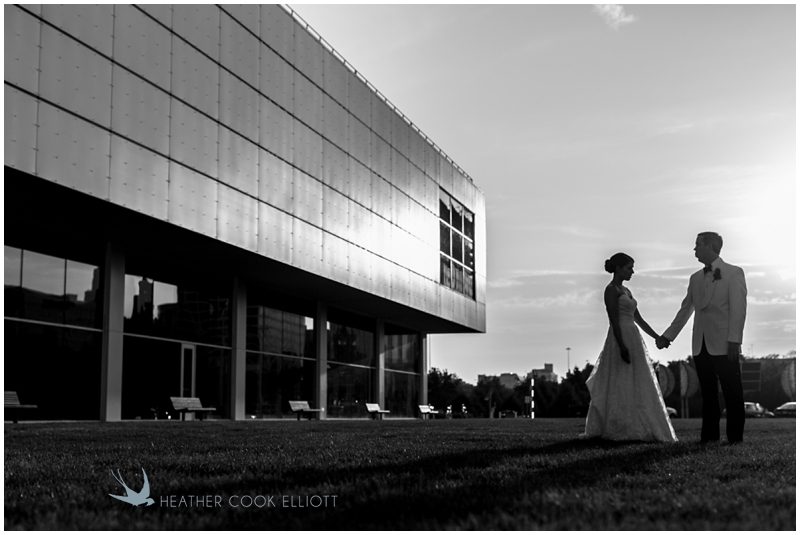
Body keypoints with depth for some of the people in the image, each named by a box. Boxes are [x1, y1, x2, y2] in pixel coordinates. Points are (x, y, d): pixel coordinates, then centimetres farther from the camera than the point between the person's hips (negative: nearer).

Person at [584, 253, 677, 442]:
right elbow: (614, 321, -17)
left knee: (635, 388, 9)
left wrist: (658, 337, 18)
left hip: (633, 340, 10)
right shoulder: (611, 290, -9)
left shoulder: (625, 291, 18)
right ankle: (619, 431, -3)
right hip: (621, 340, -10)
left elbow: (638, 318, 20)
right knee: (622, 386, -7)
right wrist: (622, 347, -24)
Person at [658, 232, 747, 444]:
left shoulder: (734, 273, 0)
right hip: (701, 346, 5)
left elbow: (738, 309, -7)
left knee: (733, 394, -1)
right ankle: (709, 437, 12)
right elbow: (685, 309, 22)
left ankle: (735, 438, 6)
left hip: (724, 346, -5)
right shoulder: (695, 278, 16)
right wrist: (667, 336, 18)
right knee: (708, 395, 7)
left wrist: (734, 340, -15)